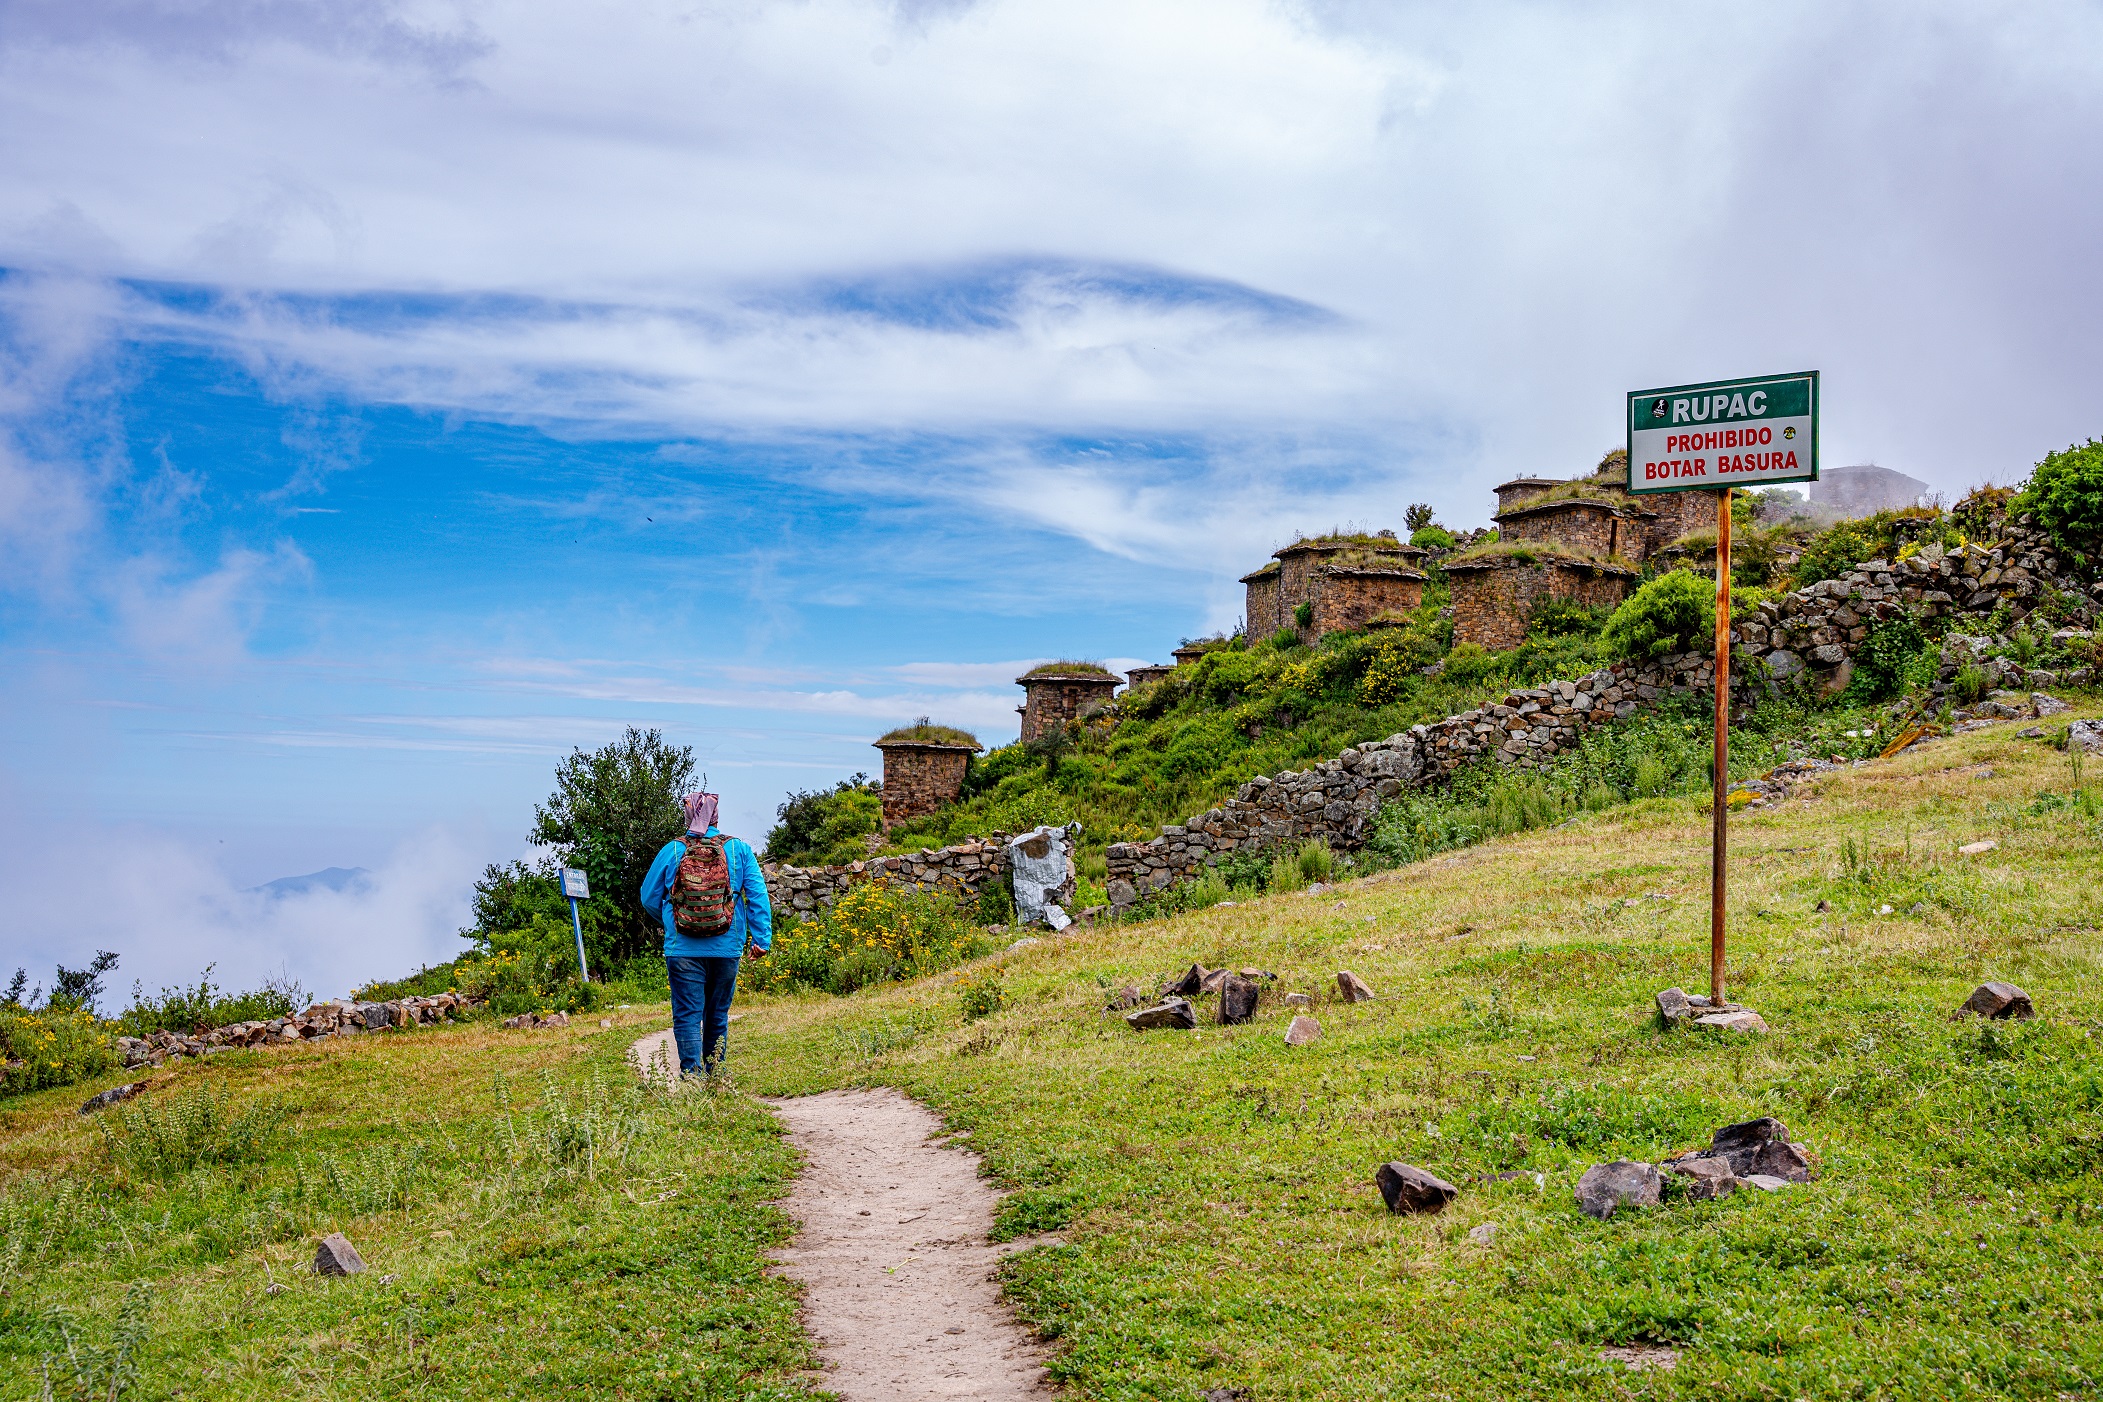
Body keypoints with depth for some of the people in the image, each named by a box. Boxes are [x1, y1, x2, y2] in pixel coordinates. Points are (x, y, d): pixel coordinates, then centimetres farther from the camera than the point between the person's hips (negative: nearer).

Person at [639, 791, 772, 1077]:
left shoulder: (672, 851, 0)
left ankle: (691, 1075, -10)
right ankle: (715, 1076, 21)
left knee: (687, 1015, 1)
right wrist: (762, 938, 0)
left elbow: (649, 898, 11)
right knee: (717, 1015, 15)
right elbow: (758, 895, -3)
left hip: (682, 949, -2)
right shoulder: (739, 849, 0)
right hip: (726, 949, 2)